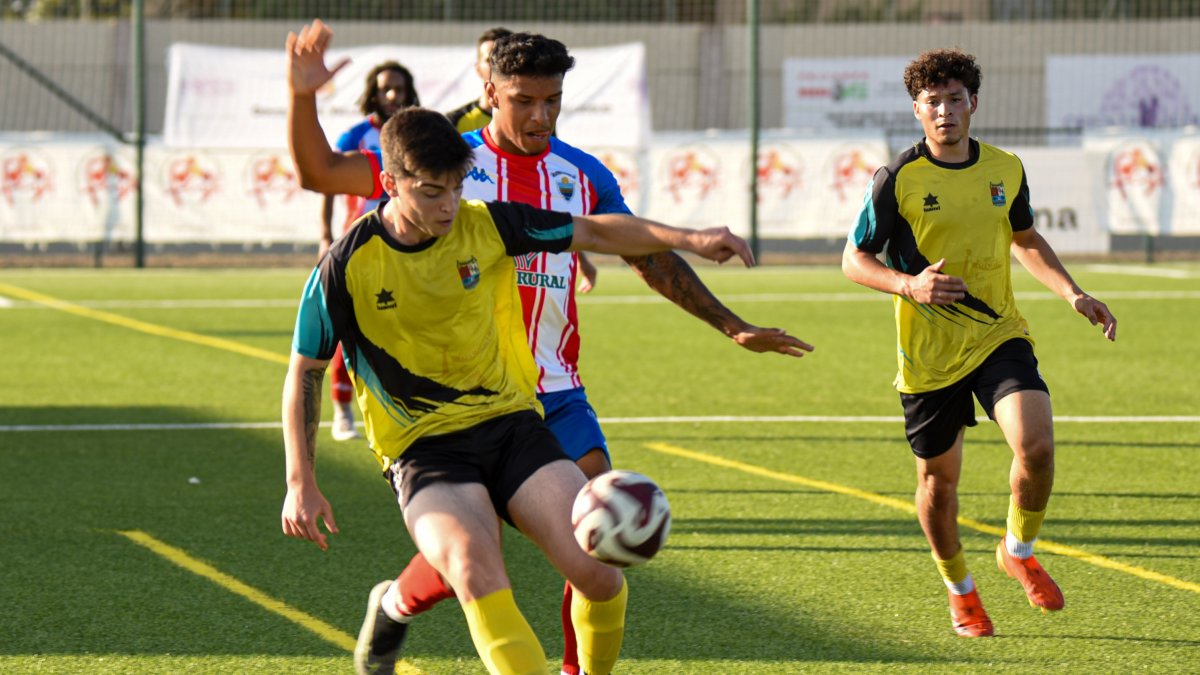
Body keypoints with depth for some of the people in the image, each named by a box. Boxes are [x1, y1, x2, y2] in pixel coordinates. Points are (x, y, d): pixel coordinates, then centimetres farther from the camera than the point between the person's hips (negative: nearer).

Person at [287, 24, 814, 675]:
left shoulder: (583, 176, 7)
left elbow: (651, 257, 17)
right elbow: (321, 173, -5)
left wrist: (732, 327, 14)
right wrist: (304, 95, -20)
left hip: (555, 394, 3)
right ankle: (394, 604, 23)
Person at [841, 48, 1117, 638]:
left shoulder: (1005, 170, 2)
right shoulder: (898, 179, -10)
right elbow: (854, 259, -3)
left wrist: (1071, 292, 7)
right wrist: (908, 285, -21)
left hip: (999, 335, 2)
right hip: (929, 351, -2)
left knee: (1036, 444, -20)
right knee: (939, 478, 7)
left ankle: (1019, 551, 8)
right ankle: (959, 590, 33)